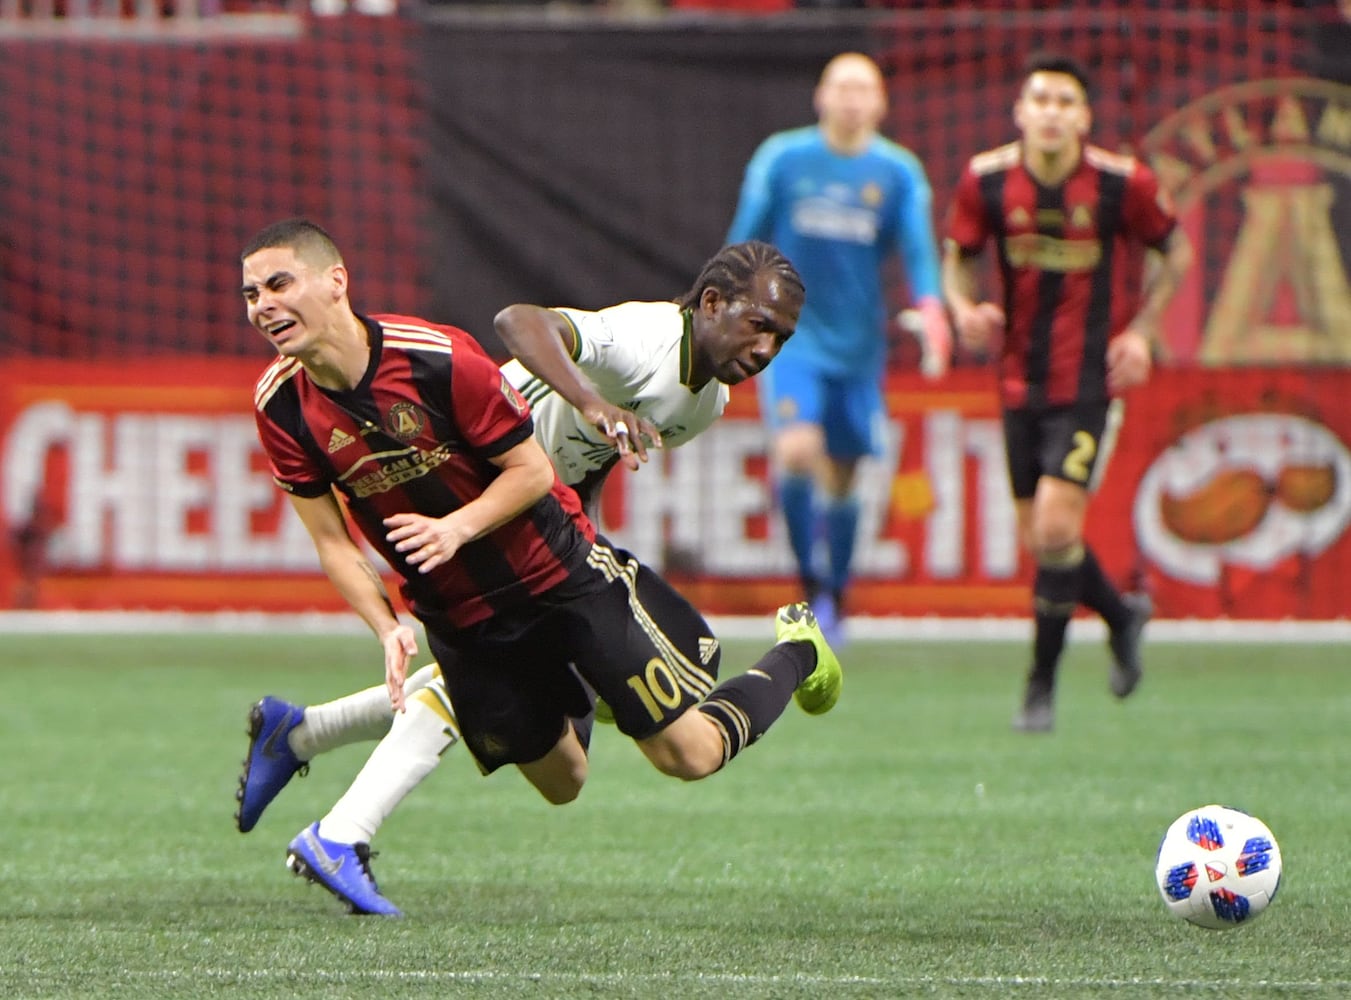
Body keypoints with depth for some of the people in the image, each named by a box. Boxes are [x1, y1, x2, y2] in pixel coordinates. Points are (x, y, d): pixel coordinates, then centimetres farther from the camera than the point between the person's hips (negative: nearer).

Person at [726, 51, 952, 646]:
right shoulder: (781, 159, -2)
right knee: (797, 451, -23)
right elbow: (747, 240, 5)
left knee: (842, 475, 9)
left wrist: (931, 312, -25)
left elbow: (918, 251, -8)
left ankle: (836, 593, 29)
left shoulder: (899, 173, 0)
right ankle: (808, 577, -6)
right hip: (792, 332, -2)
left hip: (858, 344, 2)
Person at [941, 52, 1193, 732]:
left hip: (1092, 378, -4)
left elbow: (1174, 250, 5)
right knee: (1038, 539, 8)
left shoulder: (1122, 184, -11)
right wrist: (966, 309, -13)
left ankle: (1041, 687, -1)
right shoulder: (986, 180, -5)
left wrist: (1141, 331, -4)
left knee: (1056, 525, -14)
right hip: (1021, 379, 4)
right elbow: (958, 256, 9)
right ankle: (1121, 614, 38)